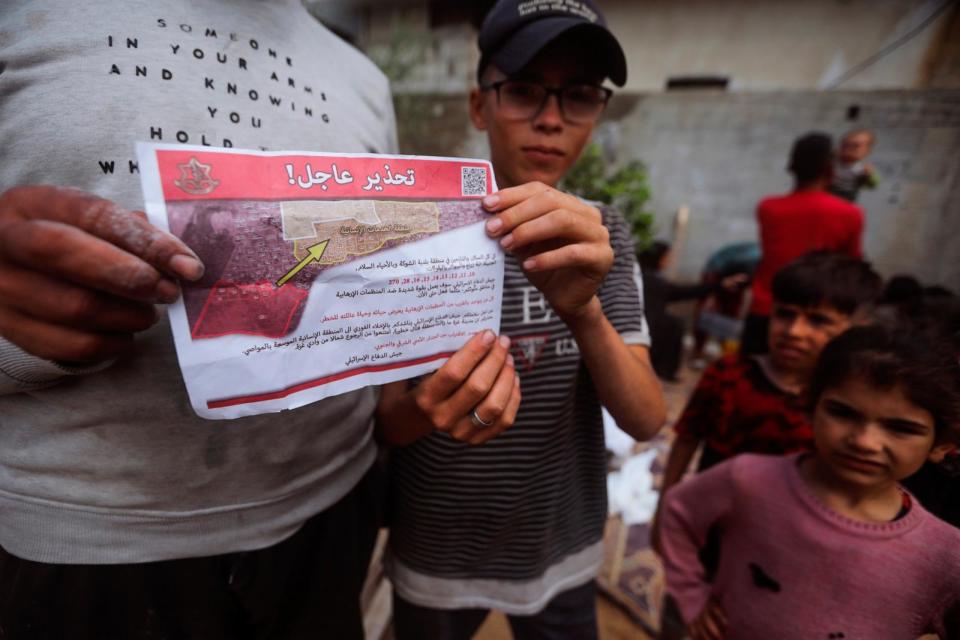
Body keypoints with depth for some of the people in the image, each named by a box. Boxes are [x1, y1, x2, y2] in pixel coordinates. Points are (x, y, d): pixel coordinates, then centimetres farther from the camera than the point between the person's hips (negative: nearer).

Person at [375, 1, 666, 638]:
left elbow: (646, 418, -17)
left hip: (564, 551, 2)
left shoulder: (605, 234, -8)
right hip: (437, 557, -1)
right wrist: (429, 406, -37)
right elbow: (384, 419, -13)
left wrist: (582, 308, -36)